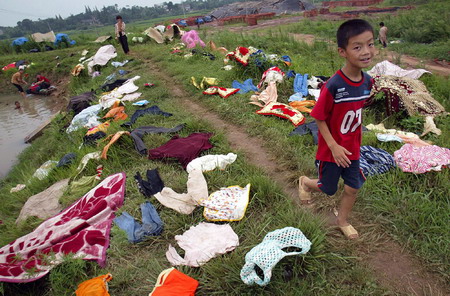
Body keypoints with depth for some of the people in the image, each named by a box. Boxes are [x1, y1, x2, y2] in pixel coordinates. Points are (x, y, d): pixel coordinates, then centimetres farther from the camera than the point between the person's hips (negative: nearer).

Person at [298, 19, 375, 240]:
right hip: (331, 149, -5)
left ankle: (342, 220, 41)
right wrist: (334, 147, -20)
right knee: (328, 189, 14)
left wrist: (355, 142, 12)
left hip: (352, 148, 5)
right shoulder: (333, 86, -28)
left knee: (353, 187, 15)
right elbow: (319, 118, -19)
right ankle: (304, 182, 46)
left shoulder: (367, 81, -8)